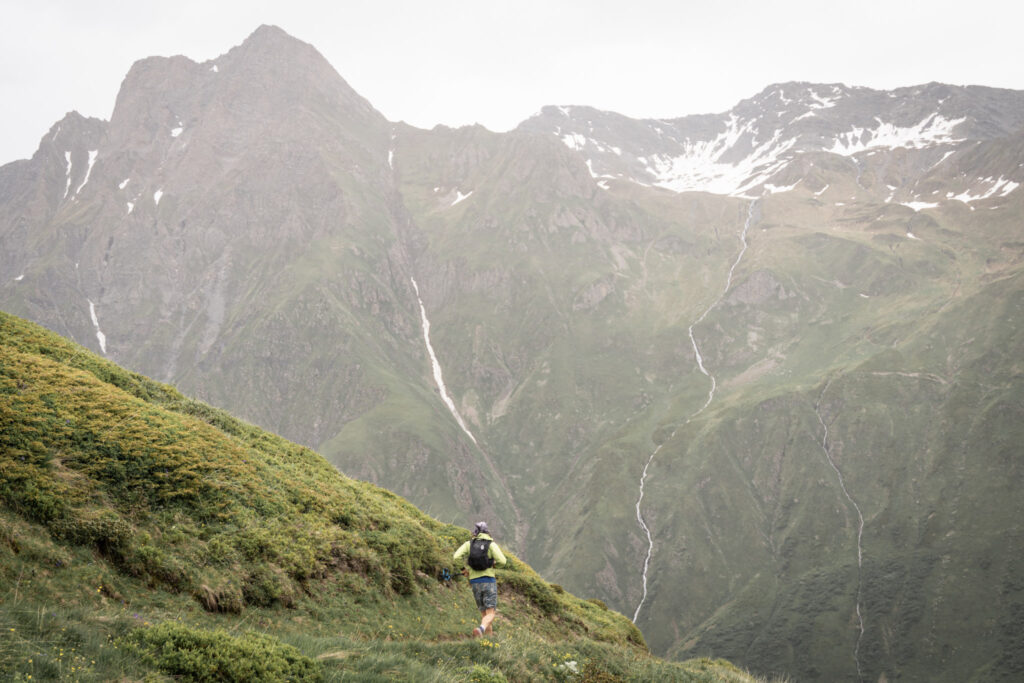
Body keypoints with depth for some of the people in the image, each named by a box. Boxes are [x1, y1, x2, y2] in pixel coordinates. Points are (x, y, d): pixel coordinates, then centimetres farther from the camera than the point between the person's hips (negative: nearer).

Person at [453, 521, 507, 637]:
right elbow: (502, 561, -12)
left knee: (484, 613, 18)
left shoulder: (469, 544, 5)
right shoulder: (491, 544, -2)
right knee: (490, 615, -6)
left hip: (475, 582, 3)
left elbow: (456, 557, -8)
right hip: (489, 581, -3)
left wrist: (466, 569, 8)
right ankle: (480, 629, -37)